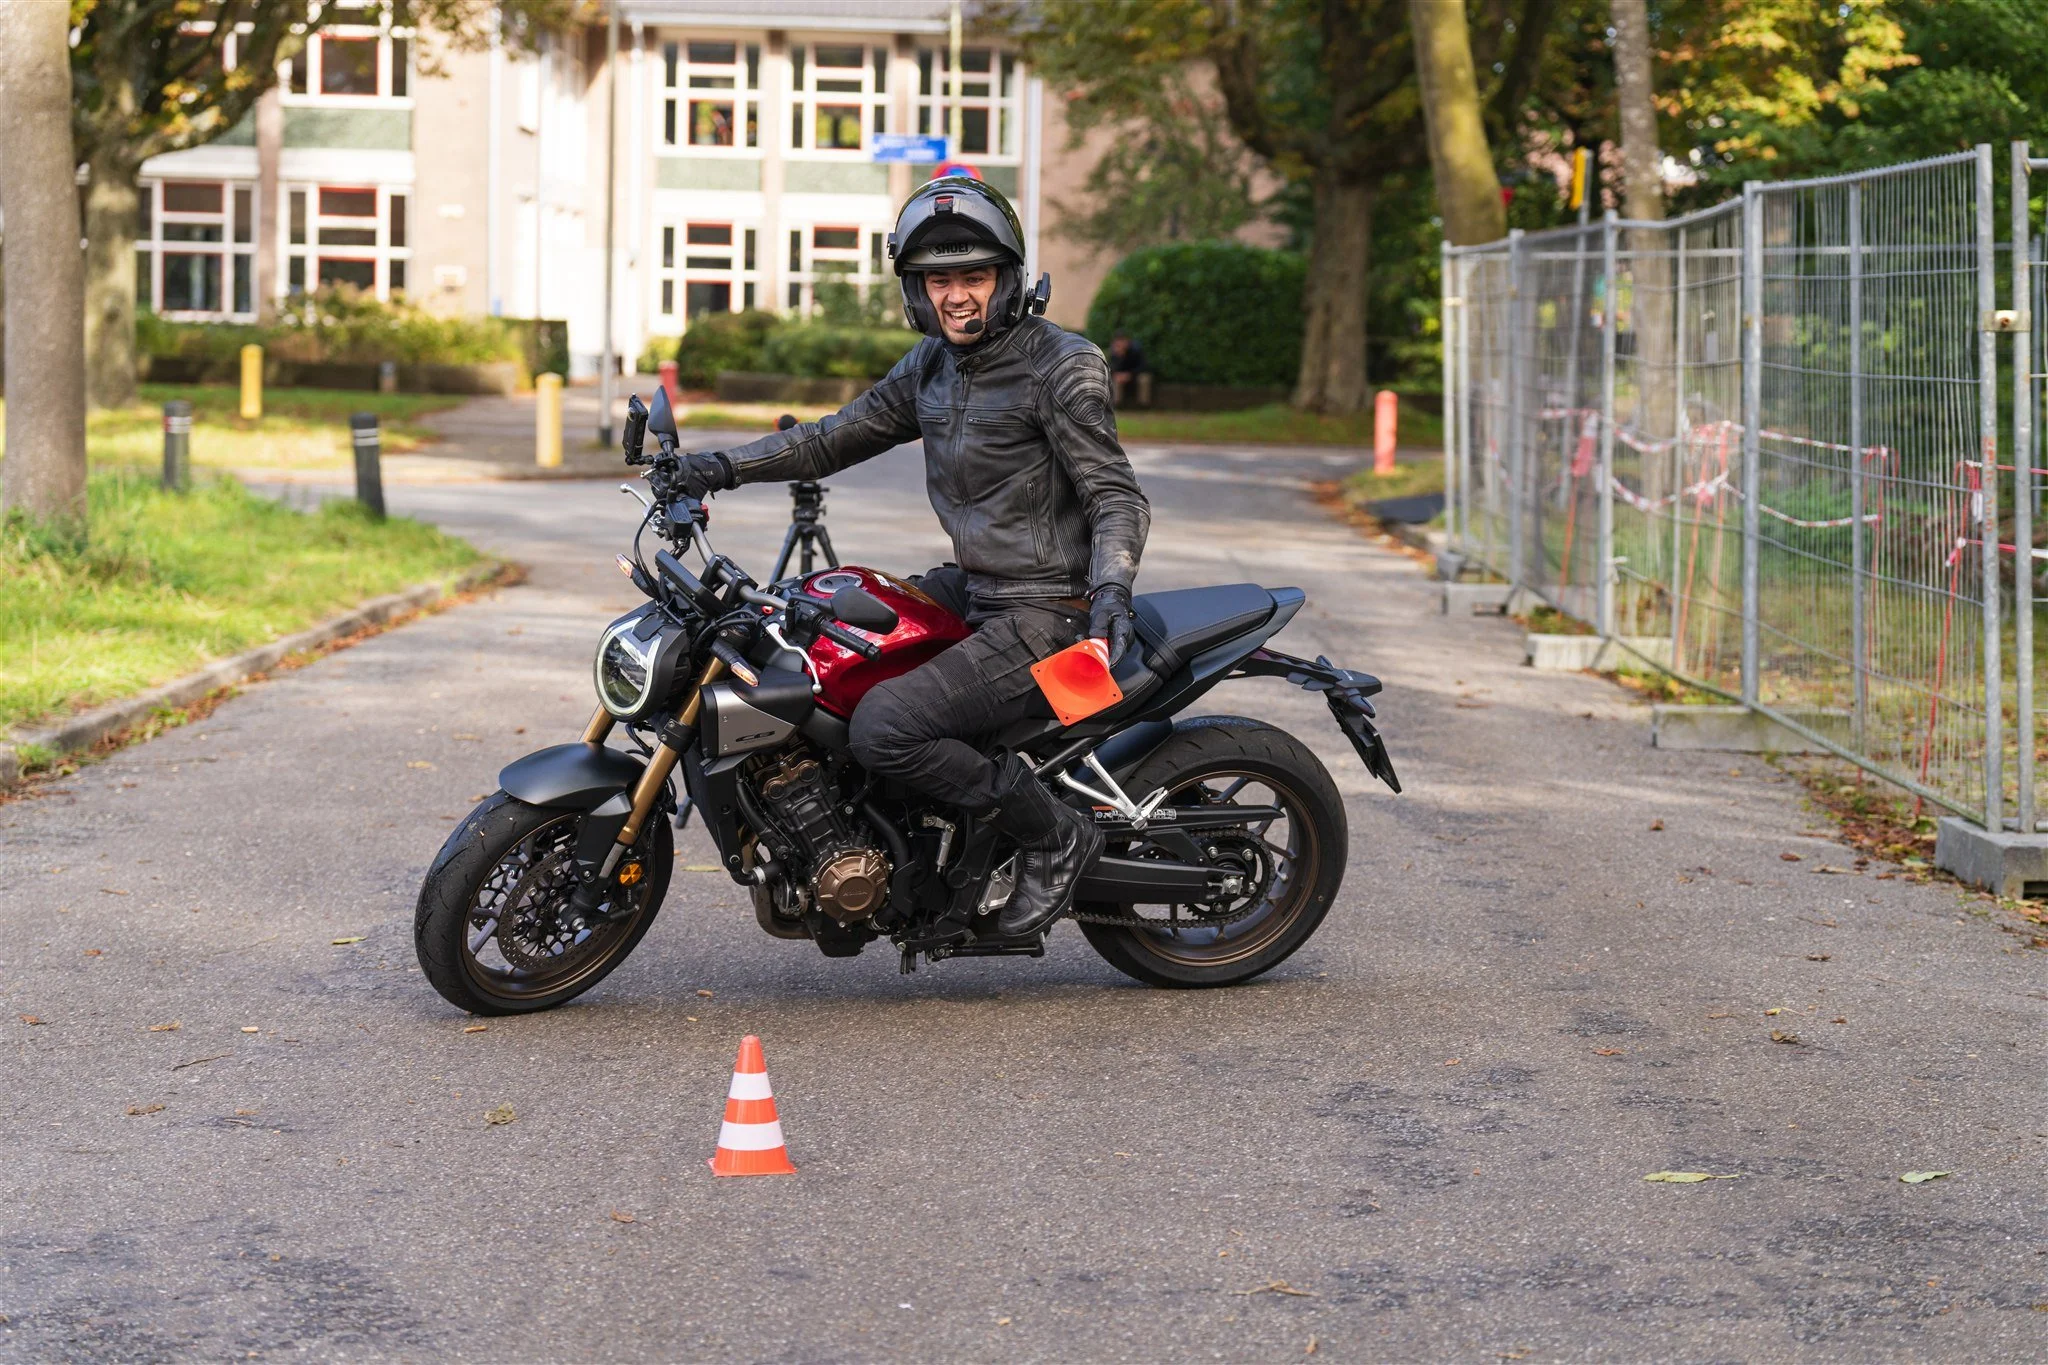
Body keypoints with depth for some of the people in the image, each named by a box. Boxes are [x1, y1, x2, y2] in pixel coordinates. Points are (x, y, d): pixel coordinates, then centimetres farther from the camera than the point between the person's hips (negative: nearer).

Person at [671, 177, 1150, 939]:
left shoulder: (1060, 364, -14)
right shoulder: (933, 364, 9)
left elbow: (1116, 495, -16)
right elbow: (838, 438, 17)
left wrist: (1110, 589, -34)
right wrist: (725, 466, 7)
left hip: (1044, 618, -9)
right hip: (974, 591, 9)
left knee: (882, 729, -23)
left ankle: (1054, 837, -8)